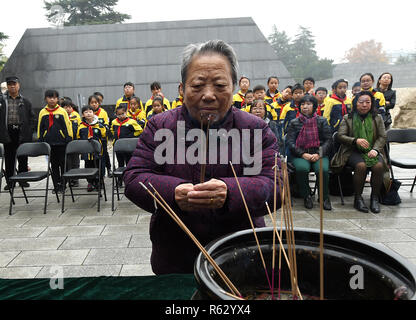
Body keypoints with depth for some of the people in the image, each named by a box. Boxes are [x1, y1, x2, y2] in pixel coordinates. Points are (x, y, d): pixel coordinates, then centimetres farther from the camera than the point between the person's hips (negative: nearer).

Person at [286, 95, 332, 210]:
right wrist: (303, 154, -13)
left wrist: (319, 154, -12)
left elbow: (328, 140, 5)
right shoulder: (294, 123, 10)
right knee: (302, 168, -34)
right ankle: (306, 196, -10)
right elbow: (290, 142, 0)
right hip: (299, 155, 0)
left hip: (318, 154, 0)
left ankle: (325, 197, -7)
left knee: (322, 169, -32)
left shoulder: (322, 121, 12)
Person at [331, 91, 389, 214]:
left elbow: (382, 137, 10)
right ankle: (358, 198, -18)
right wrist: (356, 140, -16)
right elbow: (340, 136, 1)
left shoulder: (377, 118, 15)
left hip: (372, 151, 2)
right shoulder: (347, 118, 9)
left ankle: (375, 198, -13)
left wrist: (375, 149, -10)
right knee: (361, 166, -34)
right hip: (353, 152, -2)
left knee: (379, 166, -30)